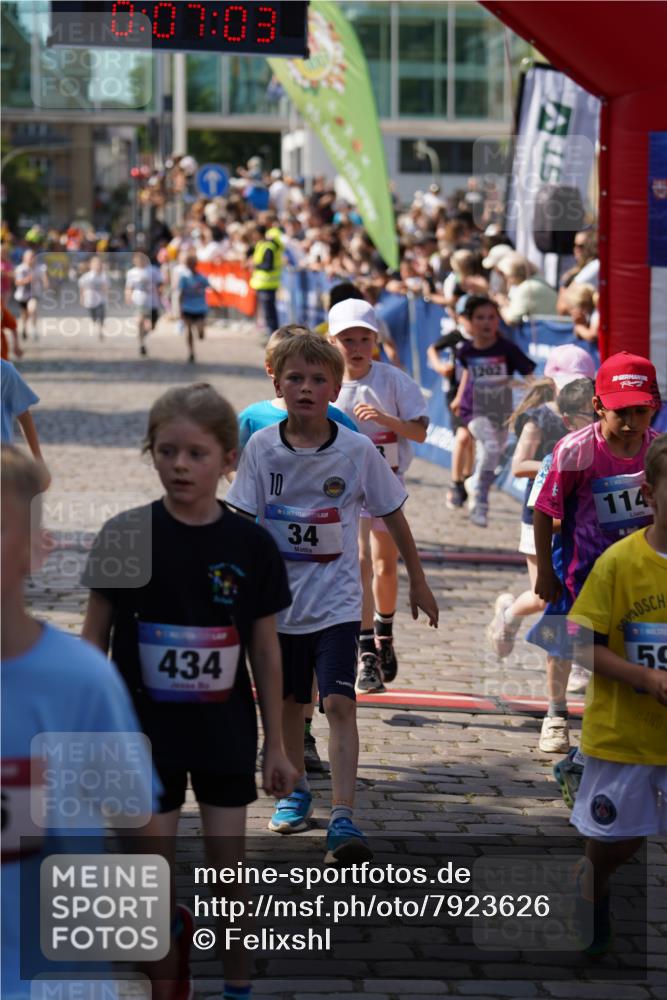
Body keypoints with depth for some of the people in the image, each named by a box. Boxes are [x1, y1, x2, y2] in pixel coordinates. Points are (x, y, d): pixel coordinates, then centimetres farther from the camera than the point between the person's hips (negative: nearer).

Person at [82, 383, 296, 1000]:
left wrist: (276, 745, 5)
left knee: (229, 866, 9)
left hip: (226, 733, 1)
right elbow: (95, 636, -2)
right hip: (146, 732, -1)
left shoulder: (250, 545, -6)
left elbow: (265, 650, 2)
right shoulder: (127, 537, -9)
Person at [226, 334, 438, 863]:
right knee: (289, 701, 16)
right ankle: (296, 790, 39)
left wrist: (418, 581, 11)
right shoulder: (262, 448, -6)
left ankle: (343, 819, -17)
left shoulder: (357, 451, -8)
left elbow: (393, 515, 4)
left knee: (339, 703, -14)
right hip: (279, 599, 2)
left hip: (337, 601, -2)